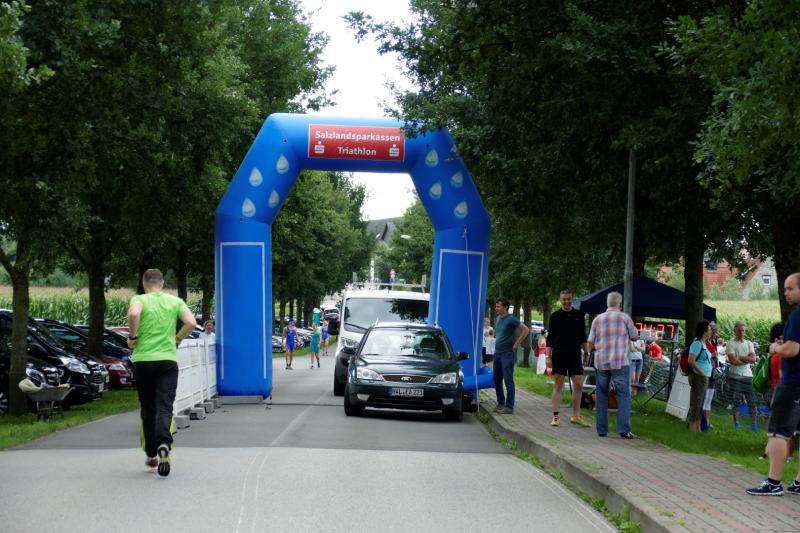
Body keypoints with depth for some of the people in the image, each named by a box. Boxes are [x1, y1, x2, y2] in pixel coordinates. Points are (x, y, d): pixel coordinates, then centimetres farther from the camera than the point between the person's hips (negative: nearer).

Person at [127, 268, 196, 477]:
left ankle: (151, 455, 19)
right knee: (164, 407, -4)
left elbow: (133, 314, -22)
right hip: (168, 360, 0)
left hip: (143, 360, 0)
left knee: (148, 408, 12)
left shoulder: (139, 299, 1)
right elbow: (191, 322, -5)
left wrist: (132, 337, -8)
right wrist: (177, 339, 11)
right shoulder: (175, 301, 8)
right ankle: (164, 443, -30)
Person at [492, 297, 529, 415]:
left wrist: (516, 344, -15)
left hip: (507, 353, -8)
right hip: (497, 352, 8)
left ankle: (509, 407, -6)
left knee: (508, 381, -7)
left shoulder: (511, 319, -12)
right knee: (497, 380, 12)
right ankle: (500, 403, 22)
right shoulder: (498, 319, 12)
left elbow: (525, 329, -17)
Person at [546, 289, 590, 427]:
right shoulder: (555, 316, 1)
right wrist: (548, 357, -3)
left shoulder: (579, 315, 9)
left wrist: (587, 353, 8)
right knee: (558, 385, -1)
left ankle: (576, 416, 11)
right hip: (559, 354, -3)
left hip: (575, 354, 3)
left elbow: (583, 337, 15)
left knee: (578, 385, 1)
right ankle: (555, 417, 2)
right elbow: (550, 337, 2)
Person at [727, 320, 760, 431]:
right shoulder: (731, 344, -1)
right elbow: (733, 361, -13)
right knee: (736, 401, 0)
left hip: (747, 376, 4)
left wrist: (739, 358, -10)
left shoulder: (749, 344, 13)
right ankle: (736, 423, 10)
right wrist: (747, 359, -6)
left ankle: (753, 423, 9)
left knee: (753, 401, 1)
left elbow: (753, 359, -1)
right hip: (735, 376, -4)